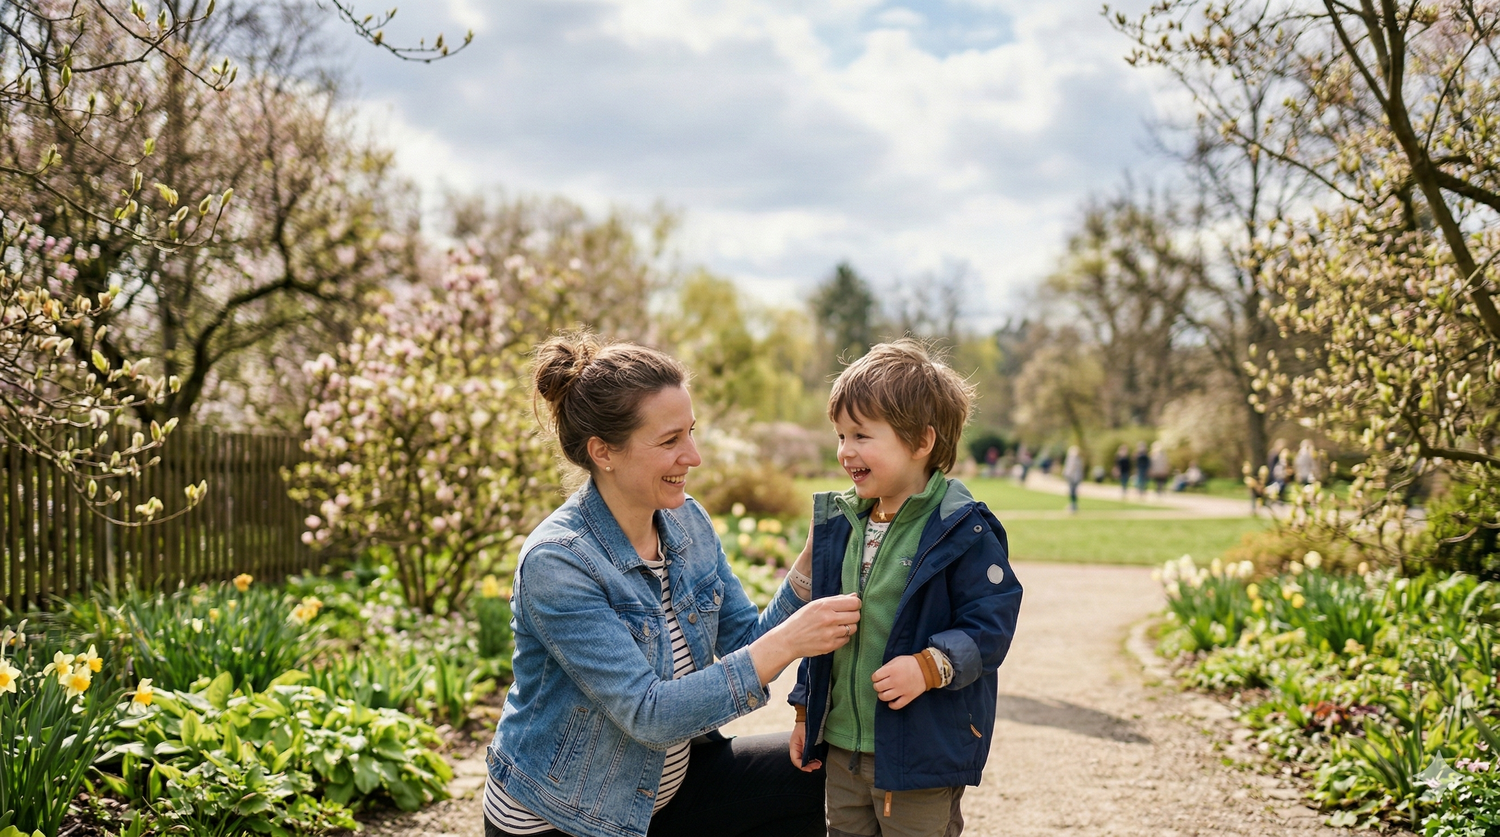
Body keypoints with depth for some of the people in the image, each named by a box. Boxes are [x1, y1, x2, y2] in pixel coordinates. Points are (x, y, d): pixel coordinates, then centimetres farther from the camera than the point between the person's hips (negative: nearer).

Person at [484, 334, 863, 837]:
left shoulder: (687, 521, -3)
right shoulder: (555, 563, -26)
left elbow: (746, 644, -1)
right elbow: (649, 714, -29)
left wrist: (811, 563, -15)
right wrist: (786, 643, -32)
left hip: (667, 786, 7)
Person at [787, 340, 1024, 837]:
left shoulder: (963, 531, -14)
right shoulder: (839, 523, 7)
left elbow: (991, 623, -16)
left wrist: (930, 665, -29)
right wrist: (806, 711, 16)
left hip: (922, 753, -6)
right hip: (842, 746, 7)